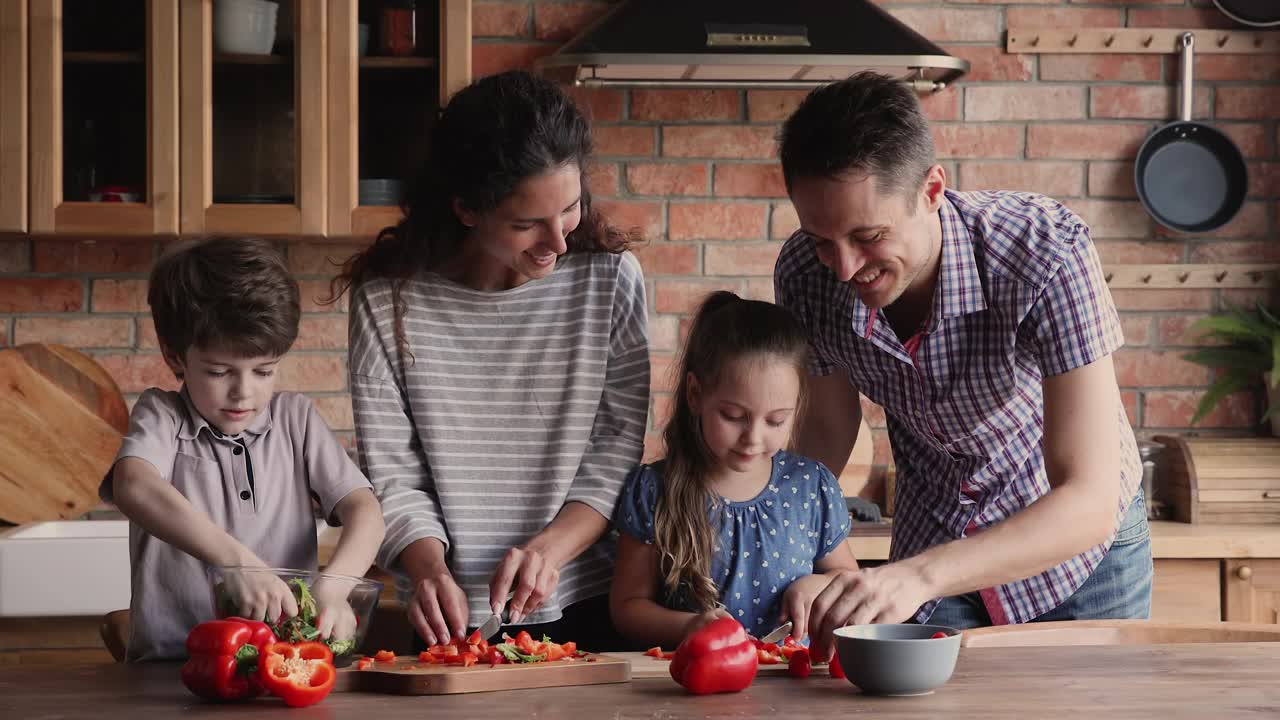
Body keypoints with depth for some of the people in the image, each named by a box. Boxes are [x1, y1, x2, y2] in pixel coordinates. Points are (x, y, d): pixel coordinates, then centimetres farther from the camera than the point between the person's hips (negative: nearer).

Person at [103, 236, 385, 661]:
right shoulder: (163, 416, 3)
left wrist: (334, 586, -19)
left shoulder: (295, 419, 14)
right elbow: (134, 486, -19)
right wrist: (237, 560, -32)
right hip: (174, 663, -5)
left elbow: (362, 509, 4)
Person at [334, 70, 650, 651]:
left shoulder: (608, 278, -1)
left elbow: (619, 450, 0)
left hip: (586, 607, 0)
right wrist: (429, 569, -19)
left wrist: (550, 547, -14)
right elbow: (392, 476, -2)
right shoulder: (388, 299, -4)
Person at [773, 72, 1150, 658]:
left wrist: (919, 576, -52)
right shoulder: (806, 275, -22)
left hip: (1082, 546, -3)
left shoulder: (1048, 253, -36)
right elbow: (827, 424, -1)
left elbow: (1089, 503, -40)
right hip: (932, 540, 3)